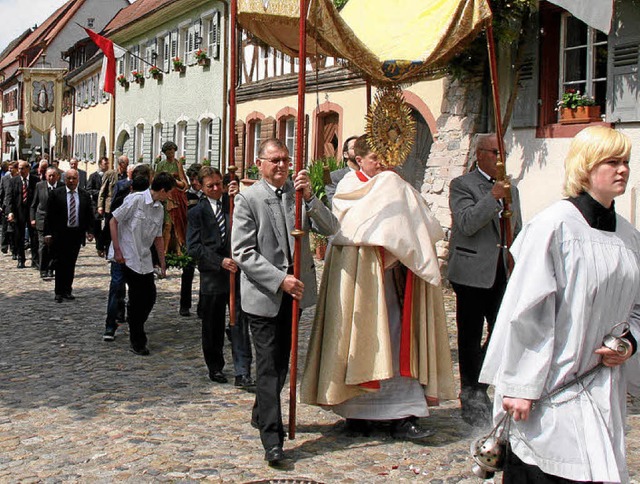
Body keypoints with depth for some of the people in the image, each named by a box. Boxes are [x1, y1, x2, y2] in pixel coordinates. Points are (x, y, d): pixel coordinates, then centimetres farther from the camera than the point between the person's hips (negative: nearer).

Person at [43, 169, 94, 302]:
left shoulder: (85, 195, 6)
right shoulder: (55, 194, -2)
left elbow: (89, 215, 9)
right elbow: (49, 215, -2)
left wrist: (89, 231, -1)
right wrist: (48, 233, -7)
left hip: (77, 234, 3)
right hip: (60, 234, -3)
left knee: (71, 263, 8)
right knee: (61, 263, -2)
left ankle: (67, 290, 17)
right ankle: (59, 292, 7)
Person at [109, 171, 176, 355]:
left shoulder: (160, 209, 8)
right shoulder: (135, 200, -13)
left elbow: (158, 238, 16)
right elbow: (114, 221, -10)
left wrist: (162, 263, 17)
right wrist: (117, 251, -13)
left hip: (144, 260, 7)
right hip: (127, 258, -7)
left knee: (150, 296, 5)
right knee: (137, 299, -4)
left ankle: (136, 332, 25)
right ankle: (137, 342, 8)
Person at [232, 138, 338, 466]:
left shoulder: (298, 191, 4)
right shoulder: (248, 199, -8)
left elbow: (330, 229, -4)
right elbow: (243, 252, -13)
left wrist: (309, 198, -20)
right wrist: (280, 279, -20)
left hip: (294, 292, 5)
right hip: (264, 295, -5)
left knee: (282, 362, 17)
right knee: (269, 366, -4)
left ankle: (261, 414, 38)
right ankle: (271, 438, 0)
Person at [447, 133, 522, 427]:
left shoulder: (510, 189, 17)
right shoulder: (462, 185, -3)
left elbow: (518, 232, 21)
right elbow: (467, 223, -18)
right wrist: (493, 197, -21)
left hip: (503, 273, 6)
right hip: (473, 273, -6)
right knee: (471, 338, 4)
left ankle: (476, 383, 24)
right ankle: (472, 396, 16)